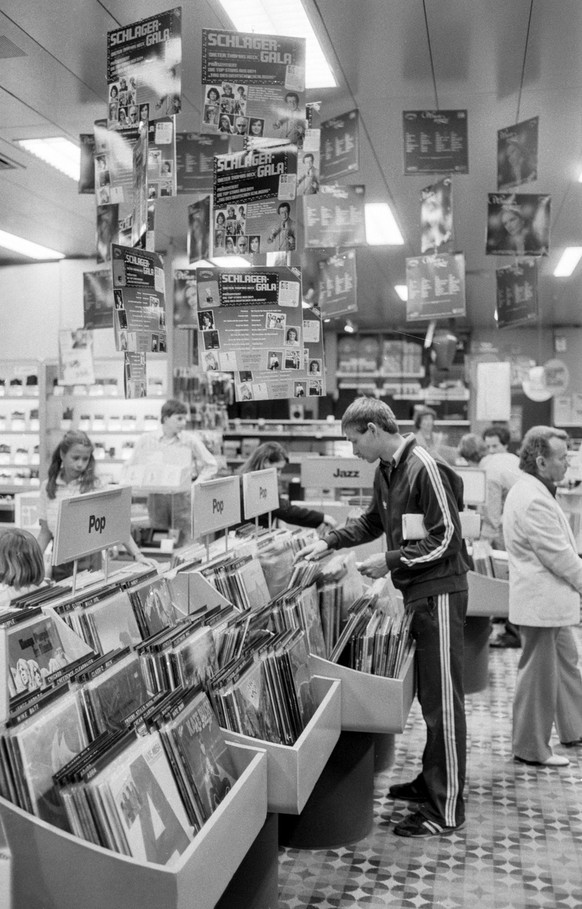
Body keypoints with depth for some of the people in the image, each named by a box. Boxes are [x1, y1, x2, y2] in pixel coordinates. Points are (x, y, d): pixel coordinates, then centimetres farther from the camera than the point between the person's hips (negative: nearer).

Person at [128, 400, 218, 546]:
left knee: (184, 542, -5)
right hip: (156, 494, 1)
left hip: (182, 495, -1)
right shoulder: (146, 440, 4)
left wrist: (196, 484, -4)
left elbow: (211, 466, 7)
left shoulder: (190, 440, 1)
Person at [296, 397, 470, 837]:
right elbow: (373, 521, 22)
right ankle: (432, 781, 33)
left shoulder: (425, 468, -19)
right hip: (416, 591, 9)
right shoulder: (386, 469, 9)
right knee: (429, 696, 18)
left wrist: (391, 561, -17)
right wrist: (329, 542, 12)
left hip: (439, 591, -9)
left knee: (443, 701, 0)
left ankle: (446, 809, 10)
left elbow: (447, 538, -20)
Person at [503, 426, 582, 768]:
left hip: (551, 601, 11)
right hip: (541, 602, -11)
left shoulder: (534, 491, 11)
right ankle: (531, 748, 17)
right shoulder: (533, 499, -24)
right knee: (538, 674, 2)